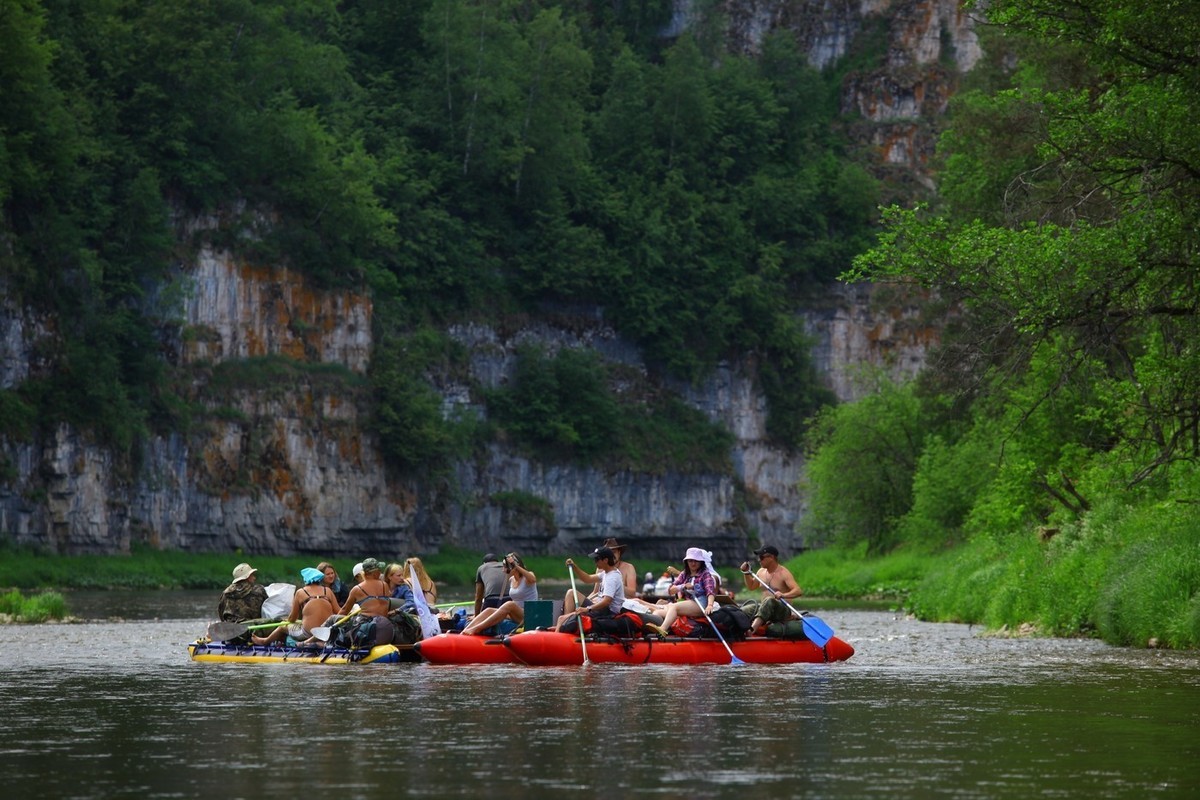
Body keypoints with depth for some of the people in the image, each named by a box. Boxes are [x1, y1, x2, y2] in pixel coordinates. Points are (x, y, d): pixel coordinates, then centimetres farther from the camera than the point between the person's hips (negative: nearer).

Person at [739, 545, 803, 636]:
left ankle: (751, 630, -61)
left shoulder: (783, 573, -9)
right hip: (765, 610, 10)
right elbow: (751, 586, 31)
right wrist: (746, 573, 15)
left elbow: (798, 591, -20)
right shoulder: (761, 572, 12)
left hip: (782, 611, -10)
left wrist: (783, 595, -38)